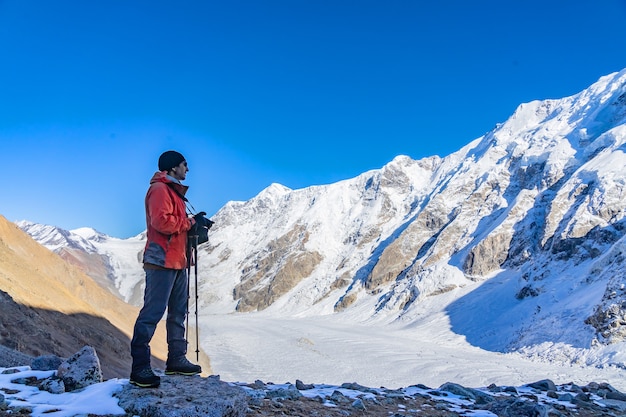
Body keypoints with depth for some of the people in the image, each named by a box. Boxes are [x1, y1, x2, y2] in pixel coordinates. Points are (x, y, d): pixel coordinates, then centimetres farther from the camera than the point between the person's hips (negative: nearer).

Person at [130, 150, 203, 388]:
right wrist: (188, 223, -11)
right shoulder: (160, 189, -9)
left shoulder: (174, 190, 23)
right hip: (162, 261, -11)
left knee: (178, 312, 13)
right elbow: (161, 221, -23)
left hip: (177, 262, 11)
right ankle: (140, 368, -7)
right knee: (152, 312, -10)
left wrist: (193, 223, 5)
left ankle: (176, 360, 22)